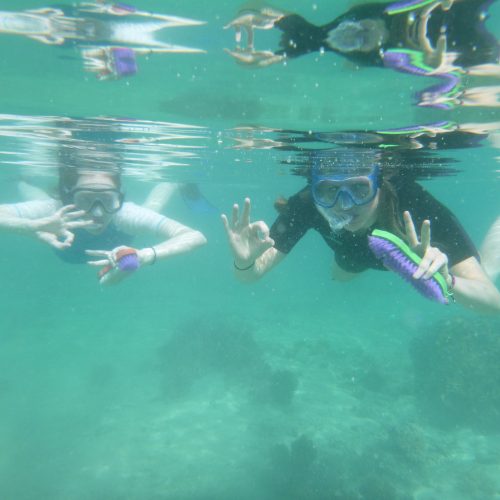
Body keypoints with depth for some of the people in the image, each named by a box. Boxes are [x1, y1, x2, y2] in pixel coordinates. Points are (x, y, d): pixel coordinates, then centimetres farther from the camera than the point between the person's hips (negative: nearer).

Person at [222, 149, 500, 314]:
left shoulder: (413, 201, -45)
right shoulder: (306, 205, -39)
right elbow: (251, 276, -33)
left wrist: (445, 282, -64)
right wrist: (245, 263, -56)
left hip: (423, 242, -2)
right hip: (357, 252, 2)